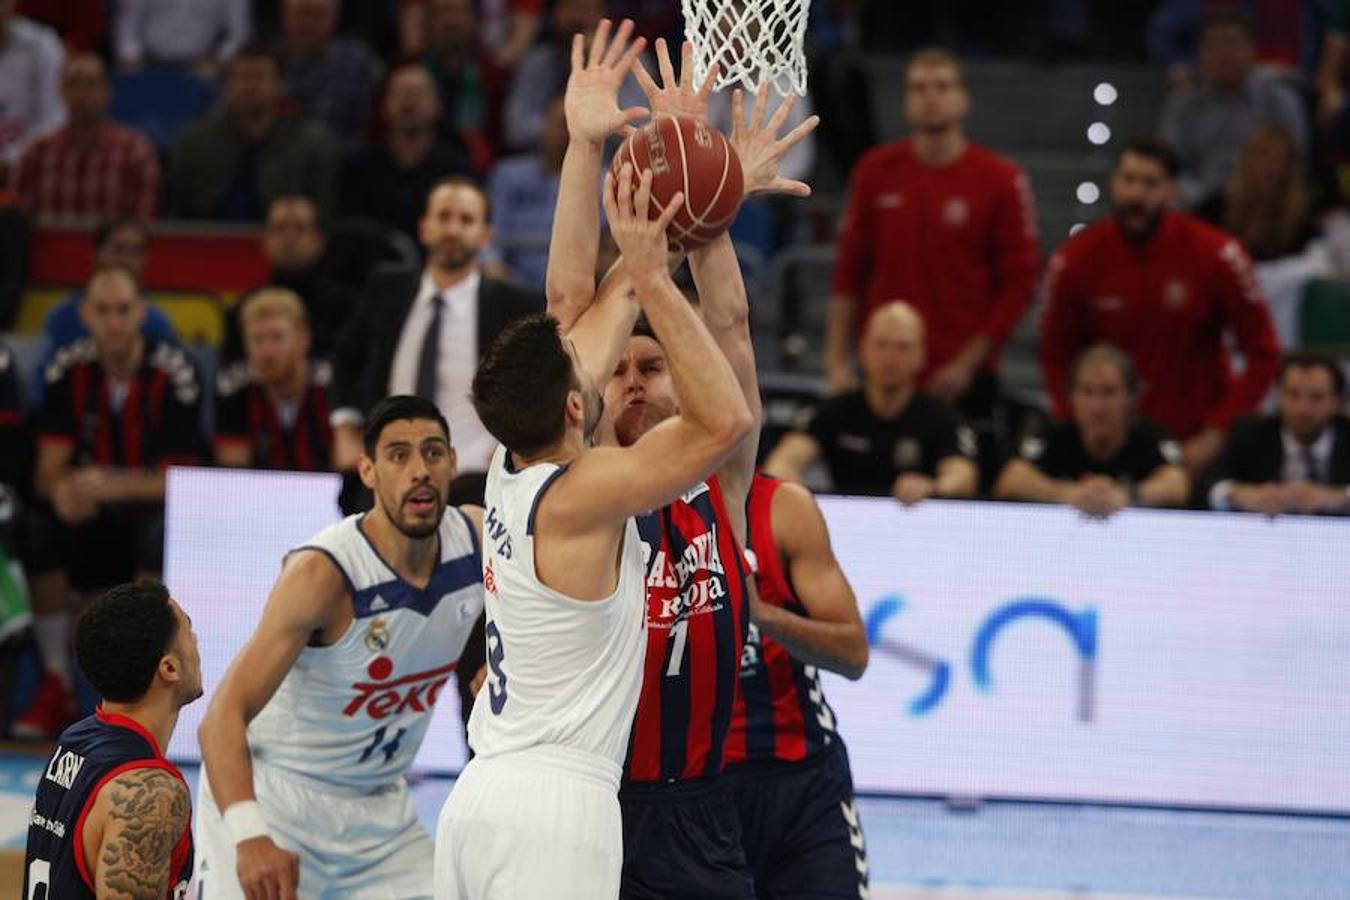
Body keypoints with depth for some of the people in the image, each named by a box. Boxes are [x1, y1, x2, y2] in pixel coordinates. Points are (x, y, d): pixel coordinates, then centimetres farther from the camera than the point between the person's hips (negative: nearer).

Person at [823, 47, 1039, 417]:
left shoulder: (1002, 181, -3)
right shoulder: (875, 172, 6)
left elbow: (1018, 284, -3)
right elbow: (849, 274, 9)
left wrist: (967, 363, -7)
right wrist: (837, 361, 3)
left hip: (960, 380, -2)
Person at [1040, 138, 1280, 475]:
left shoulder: (1216, 255, -11)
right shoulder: (1075, 260, -7)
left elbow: (1262, 354, -6)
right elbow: (1057, 359, 3)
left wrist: (1216, 434, -10)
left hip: (1195, 446, -1)